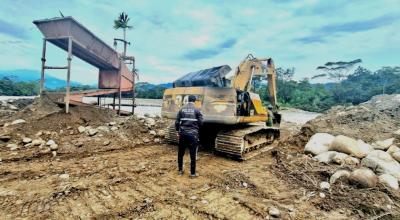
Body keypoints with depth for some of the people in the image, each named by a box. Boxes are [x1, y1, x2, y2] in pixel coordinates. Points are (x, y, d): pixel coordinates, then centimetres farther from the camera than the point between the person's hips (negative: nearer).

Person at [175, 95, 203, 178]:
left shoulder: (182, 109, 5)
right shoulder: (197, 110, -3)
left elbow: (177, 122, 5)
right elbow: (200, 122, -4)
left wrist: (178, 130, 21)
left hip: (183, 133, 3)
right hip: (193, 134, -3)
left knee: (180, 153, 17)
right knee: (193, 155, 5)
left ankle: (180, 170, 29)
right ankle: (192, 173, 11)